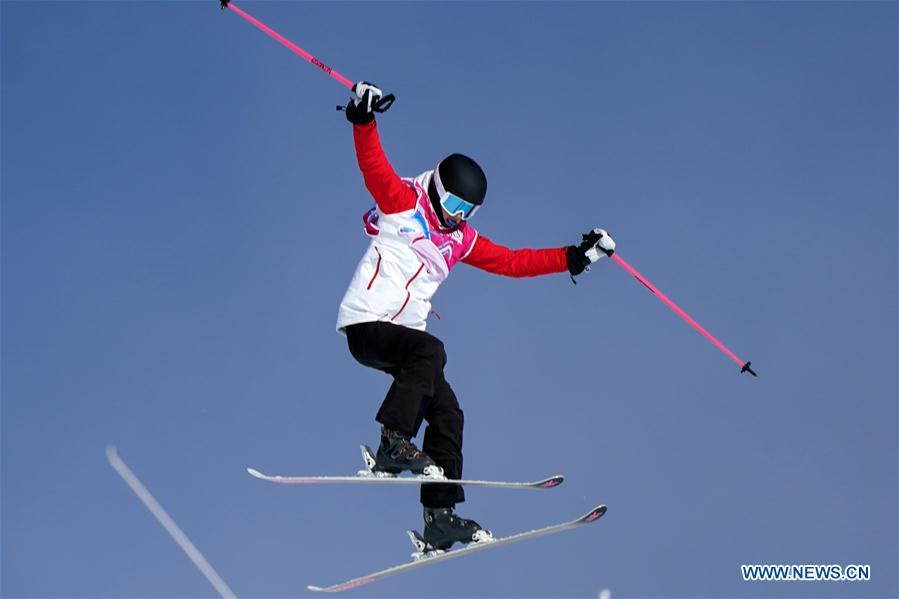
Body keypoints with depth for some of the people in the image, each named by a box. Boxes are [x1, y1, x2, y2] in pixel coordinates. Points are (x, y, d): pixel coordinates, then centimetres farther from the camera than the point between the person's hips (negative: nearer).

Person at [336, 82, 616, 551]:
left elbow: (511, 262, 22)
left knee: (447, 414, 0)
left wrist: (573, 257, 20)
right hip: (366, 325, -7)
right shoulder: (403, 202, 1)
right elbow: (374, 168, -16)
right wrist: (364, 120, -33)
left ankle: (440, 516, 5)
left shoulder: (460, 240, 18)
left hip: (404, 336, 7)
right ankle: (394, 444, -31)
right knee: (429, 350, -34)